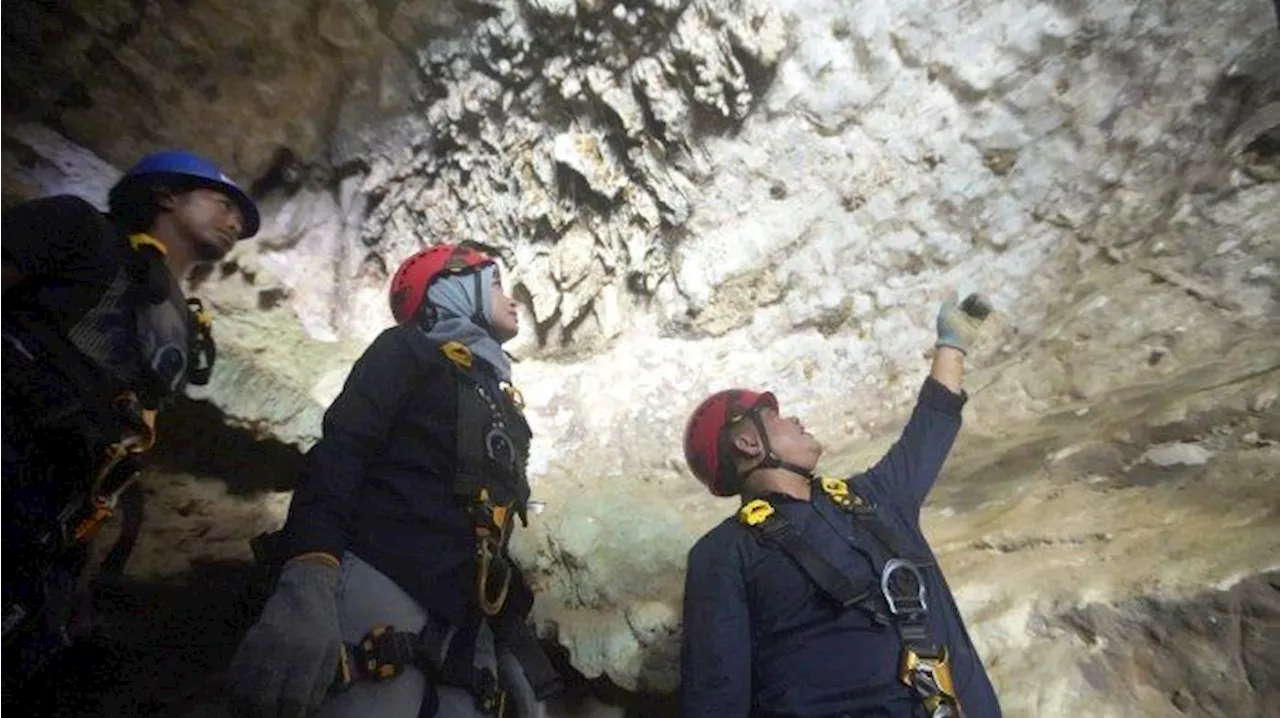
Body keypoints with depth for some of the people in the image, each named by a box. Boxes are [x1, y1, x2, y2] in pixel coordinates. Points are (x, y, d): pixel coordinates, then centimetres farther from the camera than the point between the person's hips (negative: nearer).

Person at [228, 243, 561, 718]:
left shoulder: (501, 401, 25)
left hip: (463, 622, 7)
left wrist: (507, 635, 20)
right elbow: (337, 454, -9)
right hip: (384, 586, -6)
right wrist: (309, 582, -25)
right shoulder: (409, 353, 6)